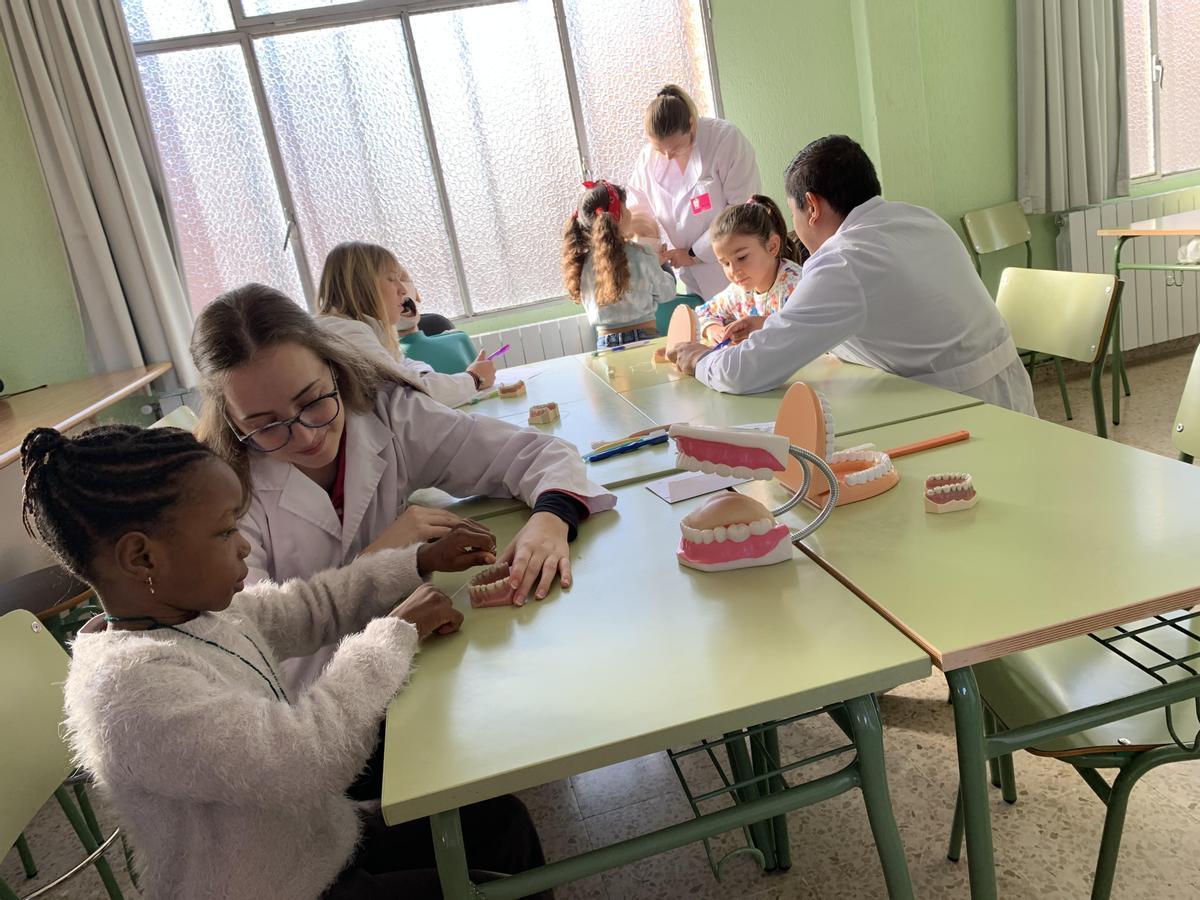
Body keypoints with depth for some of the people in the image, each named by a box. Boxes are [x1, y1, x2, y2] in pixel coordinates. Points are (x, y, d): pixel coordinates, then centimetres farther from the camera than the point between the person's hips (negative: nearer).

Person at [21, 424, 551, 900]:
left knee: (498, 818, 12)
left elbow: (311, 606, 8)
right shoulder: (134, 686, -32)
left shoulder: (199, 606, -5)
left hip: (324, 842, 8)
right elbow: (304, 760, -36)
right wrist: (396, 633, -25)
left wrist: (423, 561, 1)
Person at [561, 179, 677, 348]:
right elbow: (666, 293, 5)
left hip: (604, 343, 4)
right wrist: (658, 264, 26)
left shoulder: (581, 261, 1)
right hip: (643, 339, -4)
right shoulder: (640, 255, -10)